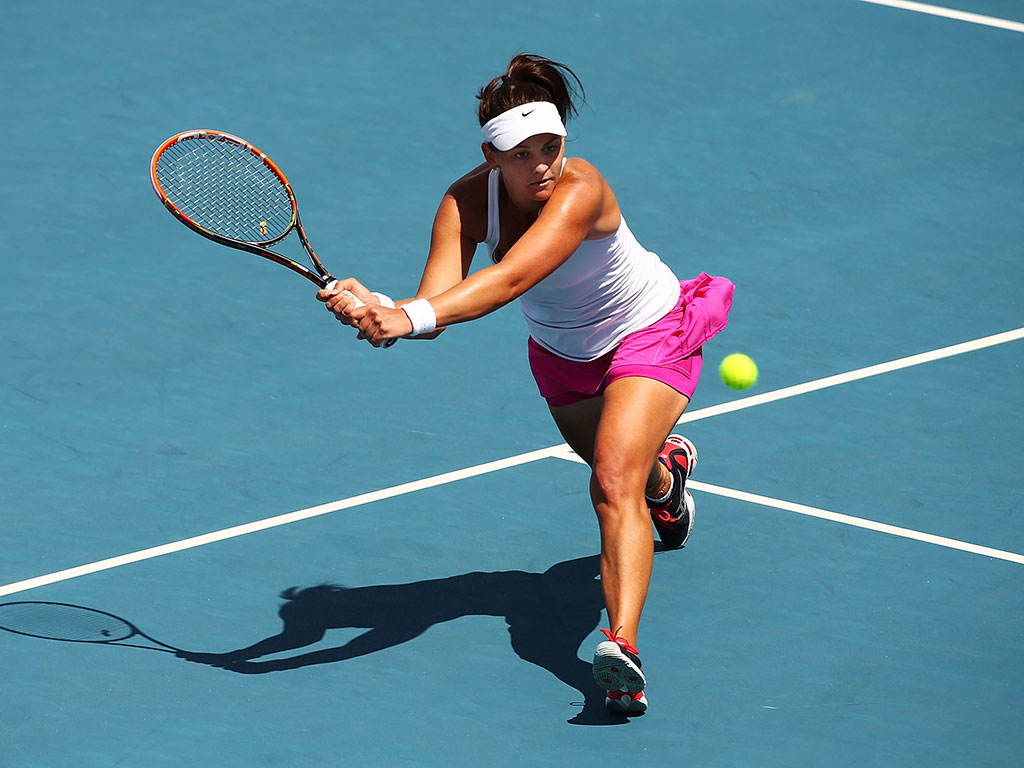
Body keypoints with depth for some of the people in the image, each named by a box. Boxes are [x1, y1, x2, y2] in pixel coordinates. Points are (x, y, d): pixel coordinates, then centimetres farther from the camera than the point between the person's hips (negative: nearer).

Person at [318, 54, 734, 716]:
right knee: (610, 464, 30)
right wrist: (378, 308, -60)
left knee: (615, 482, -29)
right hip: (561, 350, 6)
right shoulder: (467, 202, -25)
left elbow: (509, 280, -53)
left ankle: (623, 646, -40)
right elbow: (437, 300, -38)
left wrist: (412, 316, -65)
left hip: (648, 333, -6)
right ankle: (666, 466, 67)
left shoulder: (580, 191, -39)